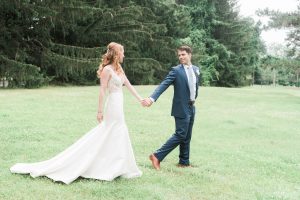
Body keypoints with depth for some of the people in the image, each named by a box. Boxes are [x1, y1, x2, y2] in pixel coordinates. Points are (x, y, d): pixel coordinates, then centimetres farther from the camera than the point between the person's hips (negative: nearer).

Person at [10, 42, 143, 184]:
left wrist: (140, 99, 19)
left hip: (118, 107, 8)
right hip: (113, 106, -8)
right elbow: (102, 90, -14)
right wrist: (100, 111, -16)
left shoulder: (118, 69, 14)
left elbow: (129, 85, 18)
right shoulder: (107, 69, -12)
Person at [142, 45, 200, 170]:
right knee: (180, 135, -8)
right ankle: (157, 156, -1)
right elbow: (163, 85, -21)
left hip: (191, 108, 7)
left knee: (187, 137, 12)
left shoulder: (196, 69, 9)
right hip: (181, 108, -6)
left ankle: (184, 162, 23)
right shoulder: (176, 70, -11)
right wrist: (152, 98, -33)